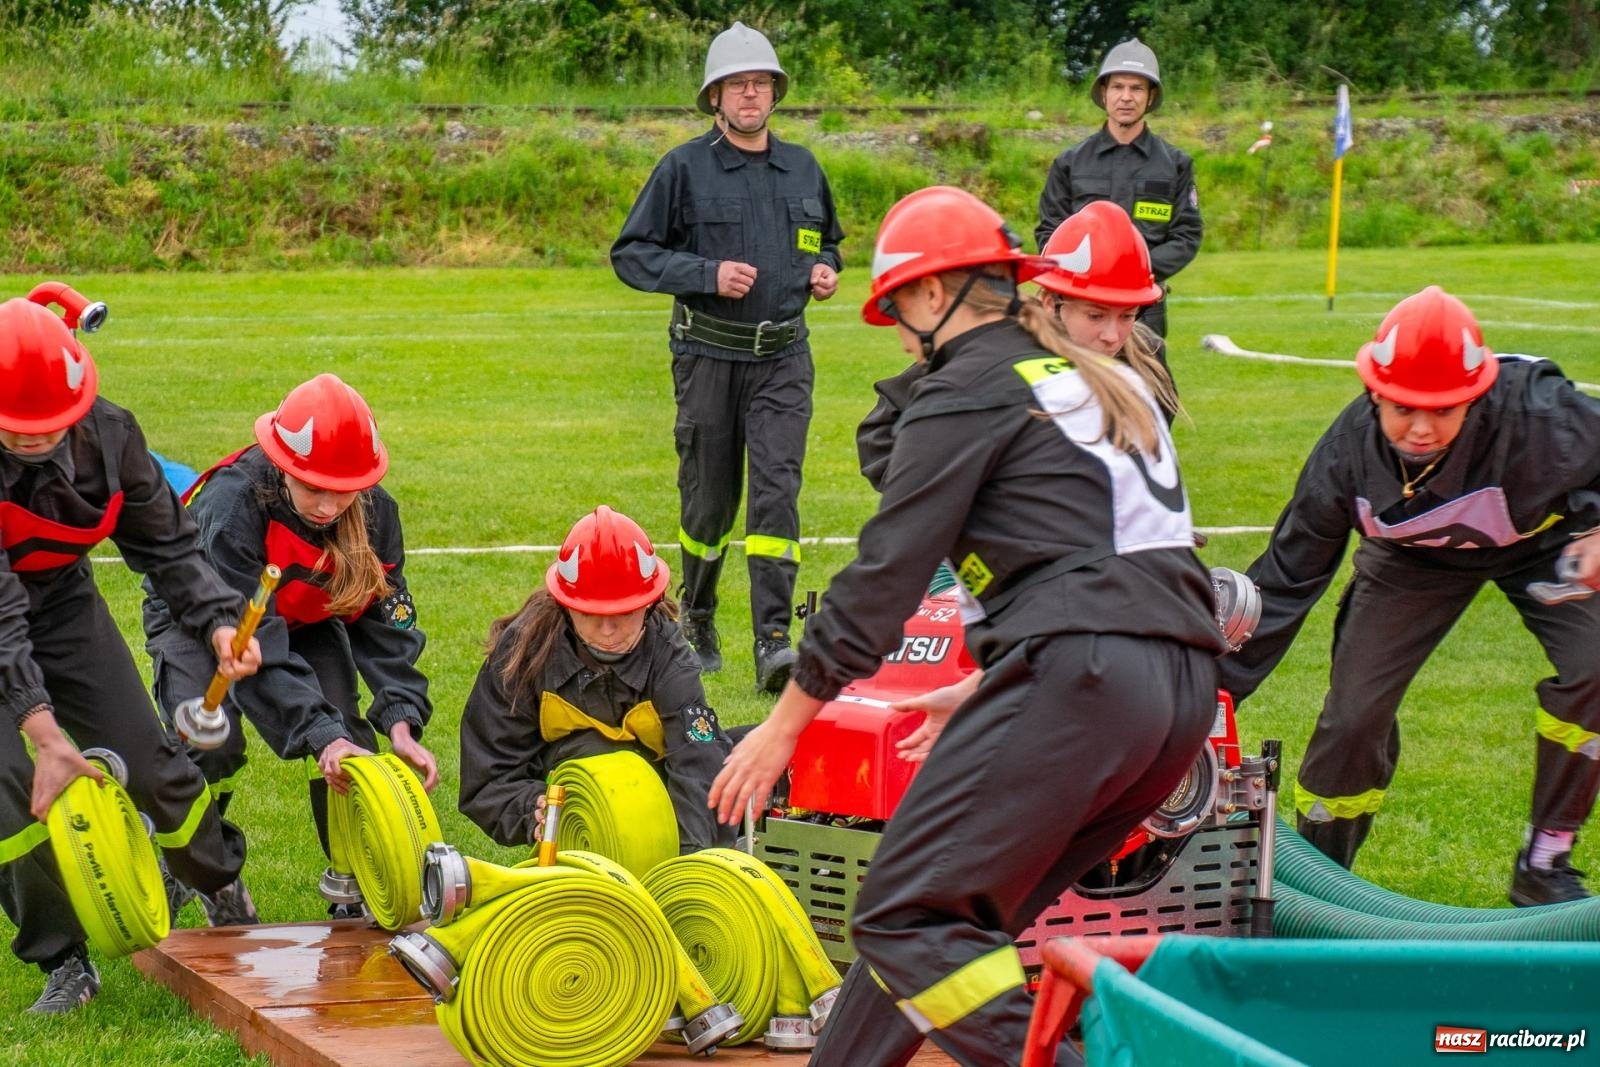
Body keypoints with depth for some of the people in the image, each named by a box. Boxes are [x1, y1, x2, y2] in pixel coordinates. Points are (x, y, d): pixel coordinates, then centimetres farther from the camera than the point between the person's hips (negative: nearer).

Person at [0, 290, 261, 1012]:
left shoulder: (108, 433, -20)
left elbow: (167, 546, -6)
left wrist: (217, 623, -24)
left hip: (63, 602, 3)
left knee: (149, 761, 3)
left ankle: (224, 891, 31)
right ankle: (63, 963, 0)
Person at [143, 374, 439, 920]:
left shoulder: (374, 511, -24)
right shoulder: (231, 506, -39)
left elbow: (385, 620, -19)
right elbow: (256, 647, -41)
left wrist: (401, 725, -34)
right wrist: (320, 736, -49)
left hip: (306, 619, 4)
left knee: (349, 741, -18)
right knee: (210, 741, -27)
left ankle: (360, 893, -3)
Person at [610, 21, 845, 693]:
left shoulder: (803, 169, 11)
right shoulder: (684, 169, -2)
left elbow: (828, 240, 28)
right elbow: (630, 254, -3)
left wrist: (825, 268, 5)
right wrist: (707, 274, -15)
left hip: (783, 358, 2)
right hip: (709, 357, -2)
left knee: (777, 491, -11)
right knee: (709, 500, 7)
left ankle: (774, 642, -16)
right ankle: (696, 623, 29)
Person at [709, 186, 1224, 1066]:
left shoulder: (968, 389, 1)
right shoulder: (1107, 384, 26)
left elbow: (886, 570, -1)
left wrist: (786, 722, 5)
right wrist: (988, 692, 35)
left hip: (1078, 679, -9)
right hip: (1184, 691, 9)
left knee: (901, 919, -8)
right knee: (951, 911, 14)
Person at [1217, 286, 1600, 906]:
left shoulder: (1539, 413, -42)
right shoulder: (1347, 453, -31)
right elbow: (1284, 582, -19)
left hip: (1543, 540, -1)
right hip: (1415, 557, 1)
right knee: (1354, 713, -7)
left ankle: (1544, 865, -4)